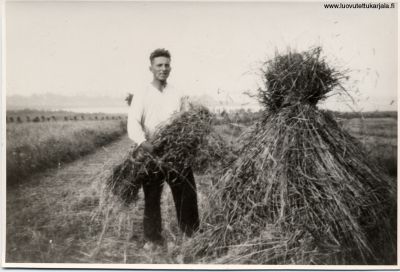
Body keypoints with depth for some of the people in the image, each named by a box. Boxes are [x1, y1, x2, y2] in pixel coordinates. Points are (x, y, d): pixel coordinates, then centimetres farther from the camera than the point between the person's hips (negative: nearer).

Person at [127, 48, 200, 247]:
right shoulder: (142, 96, 3)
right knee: (152, 197, 7)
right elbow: (133, 123, -11)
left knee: (187, 193, 4)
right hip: (151, 155, -2)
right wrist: (143, 142, -30)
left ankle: (192, 235, 19)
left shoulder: (179, 95, 12)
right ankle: (152, 240, 21)